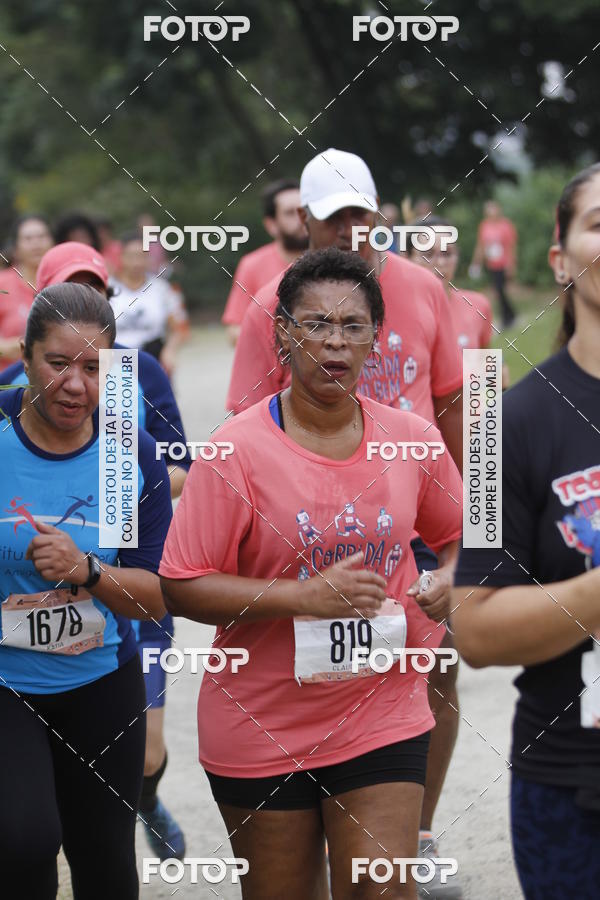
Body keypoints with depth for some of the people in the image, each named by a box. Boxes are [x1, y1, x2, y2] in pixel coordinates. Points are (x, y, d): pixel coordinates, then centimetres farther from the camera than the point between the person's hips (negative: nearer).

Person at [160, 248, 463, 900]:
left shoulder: (413, 441, 1)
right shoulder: (237, 449, -11)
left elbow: (457, 536, 18)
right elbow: (181, 588, -13)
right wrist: (307, 595, -22)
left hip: (382, 717, 2)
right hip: (261, 728, -2)